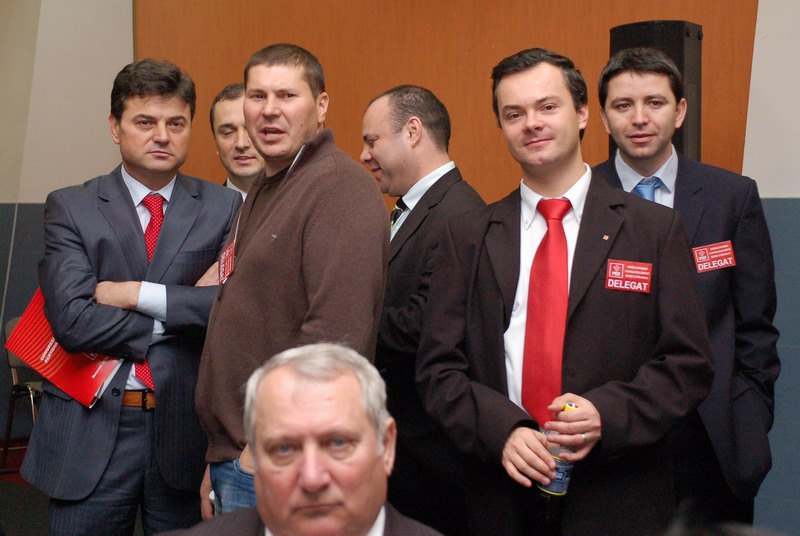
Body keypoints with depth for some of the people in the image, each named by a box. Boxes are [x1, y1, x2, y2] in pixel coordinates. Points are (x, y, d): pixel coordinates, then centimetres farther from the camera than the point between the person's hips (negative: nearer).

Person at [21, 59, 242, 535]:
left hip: (186, 428, 1)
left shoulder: (225, 208, 3)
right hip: (90, 433, 0)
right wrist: (182, 319, -10)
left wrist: (140, 294, -14)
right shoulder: (70, 208, 1)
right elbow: (72, 319, -11)